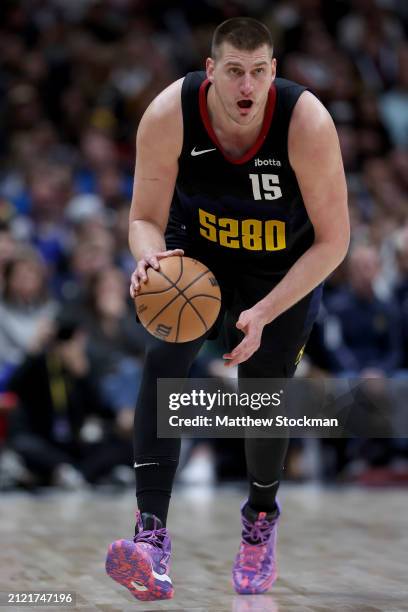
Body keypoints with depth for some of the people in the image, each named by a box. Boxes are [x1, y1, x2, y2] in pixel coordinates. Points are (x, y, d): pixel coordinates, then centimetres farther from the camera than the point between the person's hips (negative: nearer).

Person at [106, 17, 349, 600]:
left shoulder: (307, 122, -32)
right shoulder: (169, 115, -28)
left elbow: (332, 241, -24)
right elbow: (145, 218, -14)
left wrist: (264, 314, -30)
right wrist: (151, 257, -39)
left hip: (283, 269, -1)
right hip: (195, 251, 1)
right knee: (163, 361, -24)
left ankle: (261, 516, 33)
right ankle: (151, 535, -32)